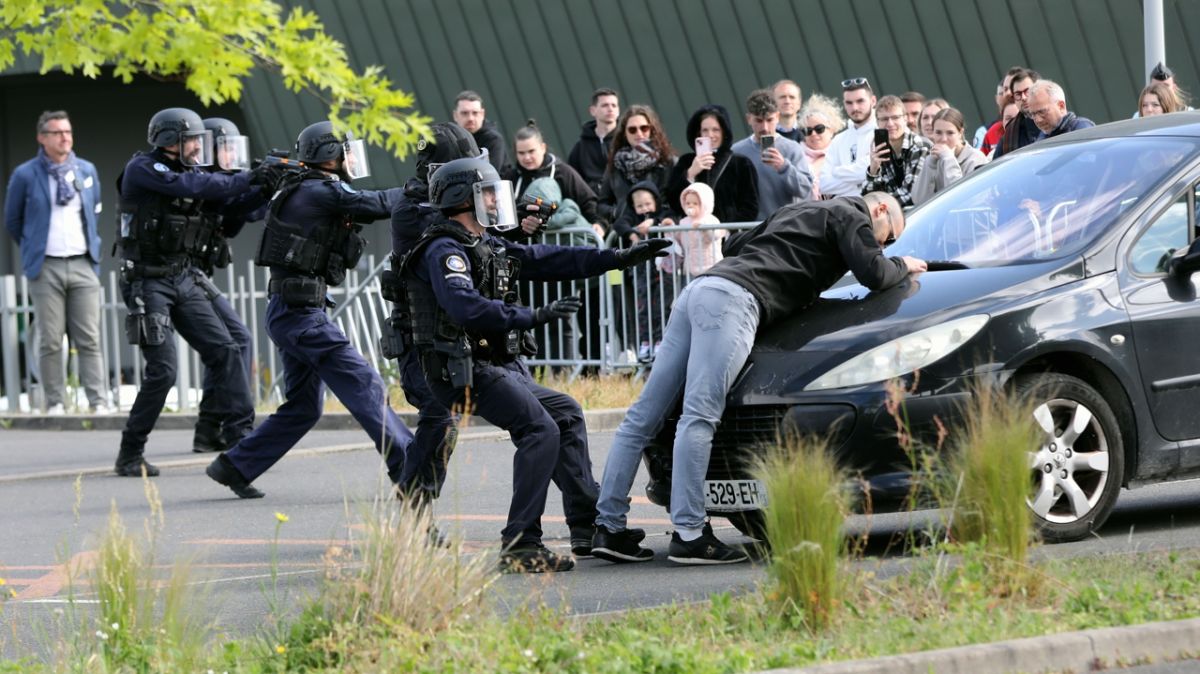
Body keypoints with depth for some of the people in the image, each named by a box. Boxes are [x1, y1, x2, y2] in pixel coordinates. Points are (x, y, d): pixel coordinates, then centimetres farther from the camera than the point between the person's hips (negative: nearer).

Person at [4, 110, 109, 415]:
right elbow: (13, 221, 9)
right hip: (46, 267, -2)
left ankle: (99, 401, -1)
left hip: (83, 264, 2)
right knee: (50, 341, 0)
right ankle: (55, 402, 4)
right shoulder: (25, 175, -1)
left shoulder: (87, 171, 8)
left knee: (89, 340, -1)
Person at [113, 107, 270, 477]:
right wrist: (246, 180, -20)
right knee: (162, 369, -11)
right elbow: (193, 186, -23)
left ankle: (239, 435, -2)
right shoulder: (142, 170, -11)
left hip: (185, 280, 7)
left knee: (225, 350, -4)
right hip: (148, 283, -7)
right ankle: (130, 455, 2)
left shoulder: (190, 173, 10)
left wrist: (265, 186, -5)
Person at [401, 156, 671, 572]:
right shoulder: (444, 252, -14)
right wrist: (534, 317, -29)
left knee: (566, 414, 18)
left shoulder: (488, 248, 17)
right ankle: (519, 546, -25)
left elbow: (549, 260, 20)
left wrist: (618, 258, 17)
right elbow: (467, 308, -30)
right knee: (541, 430, -21)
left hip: (502, 368, 11)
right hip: (467, 371, -11)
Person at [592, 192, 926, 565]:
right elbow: (873, 274, 3)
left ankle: (610, 528, 2)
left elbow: (736, 244, 38)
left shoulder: (797, 211, 36)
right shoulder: (850, 215, 11)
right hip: (733, 299, -9)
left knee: (643, 417, 3)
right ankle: (688, 535, -24)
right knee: (699, 417, -18)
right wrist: (902, 266, 22)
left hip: (698, 290, 9)